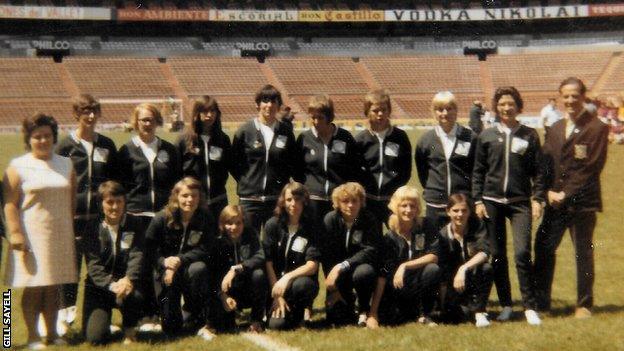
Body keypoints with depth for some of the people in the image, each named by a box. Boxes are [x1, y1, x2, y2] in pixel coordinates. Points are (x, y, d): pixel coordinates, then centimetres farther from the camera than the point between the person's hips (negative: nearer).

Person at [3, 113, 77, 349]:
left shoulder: (66, 165, 12)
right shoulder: (18, 167, -1)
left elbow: (73, 201, 15)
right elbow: (10, 204, -7)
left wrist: (72, 232, 10)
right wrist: (15, 234, -15)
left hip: (60, 234, 4)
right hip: (32, 235, -4)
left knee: (54, 287, 7)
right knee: (33, 287, -2)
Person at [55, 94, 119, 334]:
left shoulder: (107, 145, 11)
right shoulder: (65, 146, 0)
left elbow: (115, 180, 16)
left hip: (101, 215, 3)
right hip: (73, 216, -3)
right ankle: (65, 315, 12)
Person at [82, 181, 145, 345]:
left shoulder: (134, 225, 2)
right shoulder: (93, 229, -2)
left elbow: (137, 256, -9)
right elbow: (93, 265, -10)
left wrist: (128, 279, -29)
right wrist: (111, 284, -28)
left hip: (125, 283, 1)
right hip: (99, 287, 0)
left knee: (134, 294, -36)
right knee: (95, 337, -16)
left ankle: (129, 331, -5)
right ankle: (102, 318, 22)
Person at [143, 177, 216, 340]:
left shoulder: (205, 219, -10)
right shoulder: (161, 219, -12)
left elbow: (205, 251, -15)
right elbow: (148, 250, -9)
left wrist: (180, 259, -28)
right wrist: (164, 263, -25)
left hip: (190, 267, 1)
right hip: (165, 270, -1)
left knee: (199, 269, -38)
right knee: (171, 330, -9)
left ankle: (200, 321, -21)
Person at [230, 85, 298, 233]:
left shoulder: (286, 131, 5)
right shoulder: (245, 131, -1)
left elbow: (293, 162, 14)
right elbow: (234, 163, 5)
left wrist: (283, 181, 4)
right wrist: (245, 182, 1)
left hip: (277, 198, 2)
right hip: (250, 199, -2)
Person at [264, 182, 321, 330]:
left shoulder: (312, 227, -5)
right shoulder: (273, 224, -3)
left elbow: (312, 265, -13)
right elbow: (268, 262, -7)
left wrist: (288, 277, -28)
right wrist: (277, 295, -13)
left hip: (302, 280, -1)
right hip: (276, 281, 1)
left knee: (301, 285, -38)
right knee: (276, 324, -23)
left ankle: (298, 310, -3)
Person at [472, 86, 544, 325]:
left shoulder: (529, 135, 5)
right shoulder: (487, 136, 6)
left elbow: (537, 171, 5)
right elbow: (478, 171, 8)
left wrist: (537, 199, -2)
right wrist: (478, 200, 2)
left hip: (520, 202, -2)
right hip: (492, 201, 2)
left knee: (522, 253, -13)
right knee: (497, 255, 5)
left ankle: (530, 307, -4)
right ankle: (505, 305, 17)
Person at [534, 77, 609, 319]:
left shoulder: (597, 129, -6)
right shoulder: (556, 128, 14)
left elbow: (591, 168, -11)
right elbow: (546, 162, 10)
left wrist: (566, 194, -14)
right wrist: (549, 191, -6)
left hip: (582, 202, -5)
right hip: (556, 201, 5)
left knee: (583, 253, 5)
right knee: (543, 248, 3)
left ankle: (584, 304, 16)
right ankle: (541, 301, 13)